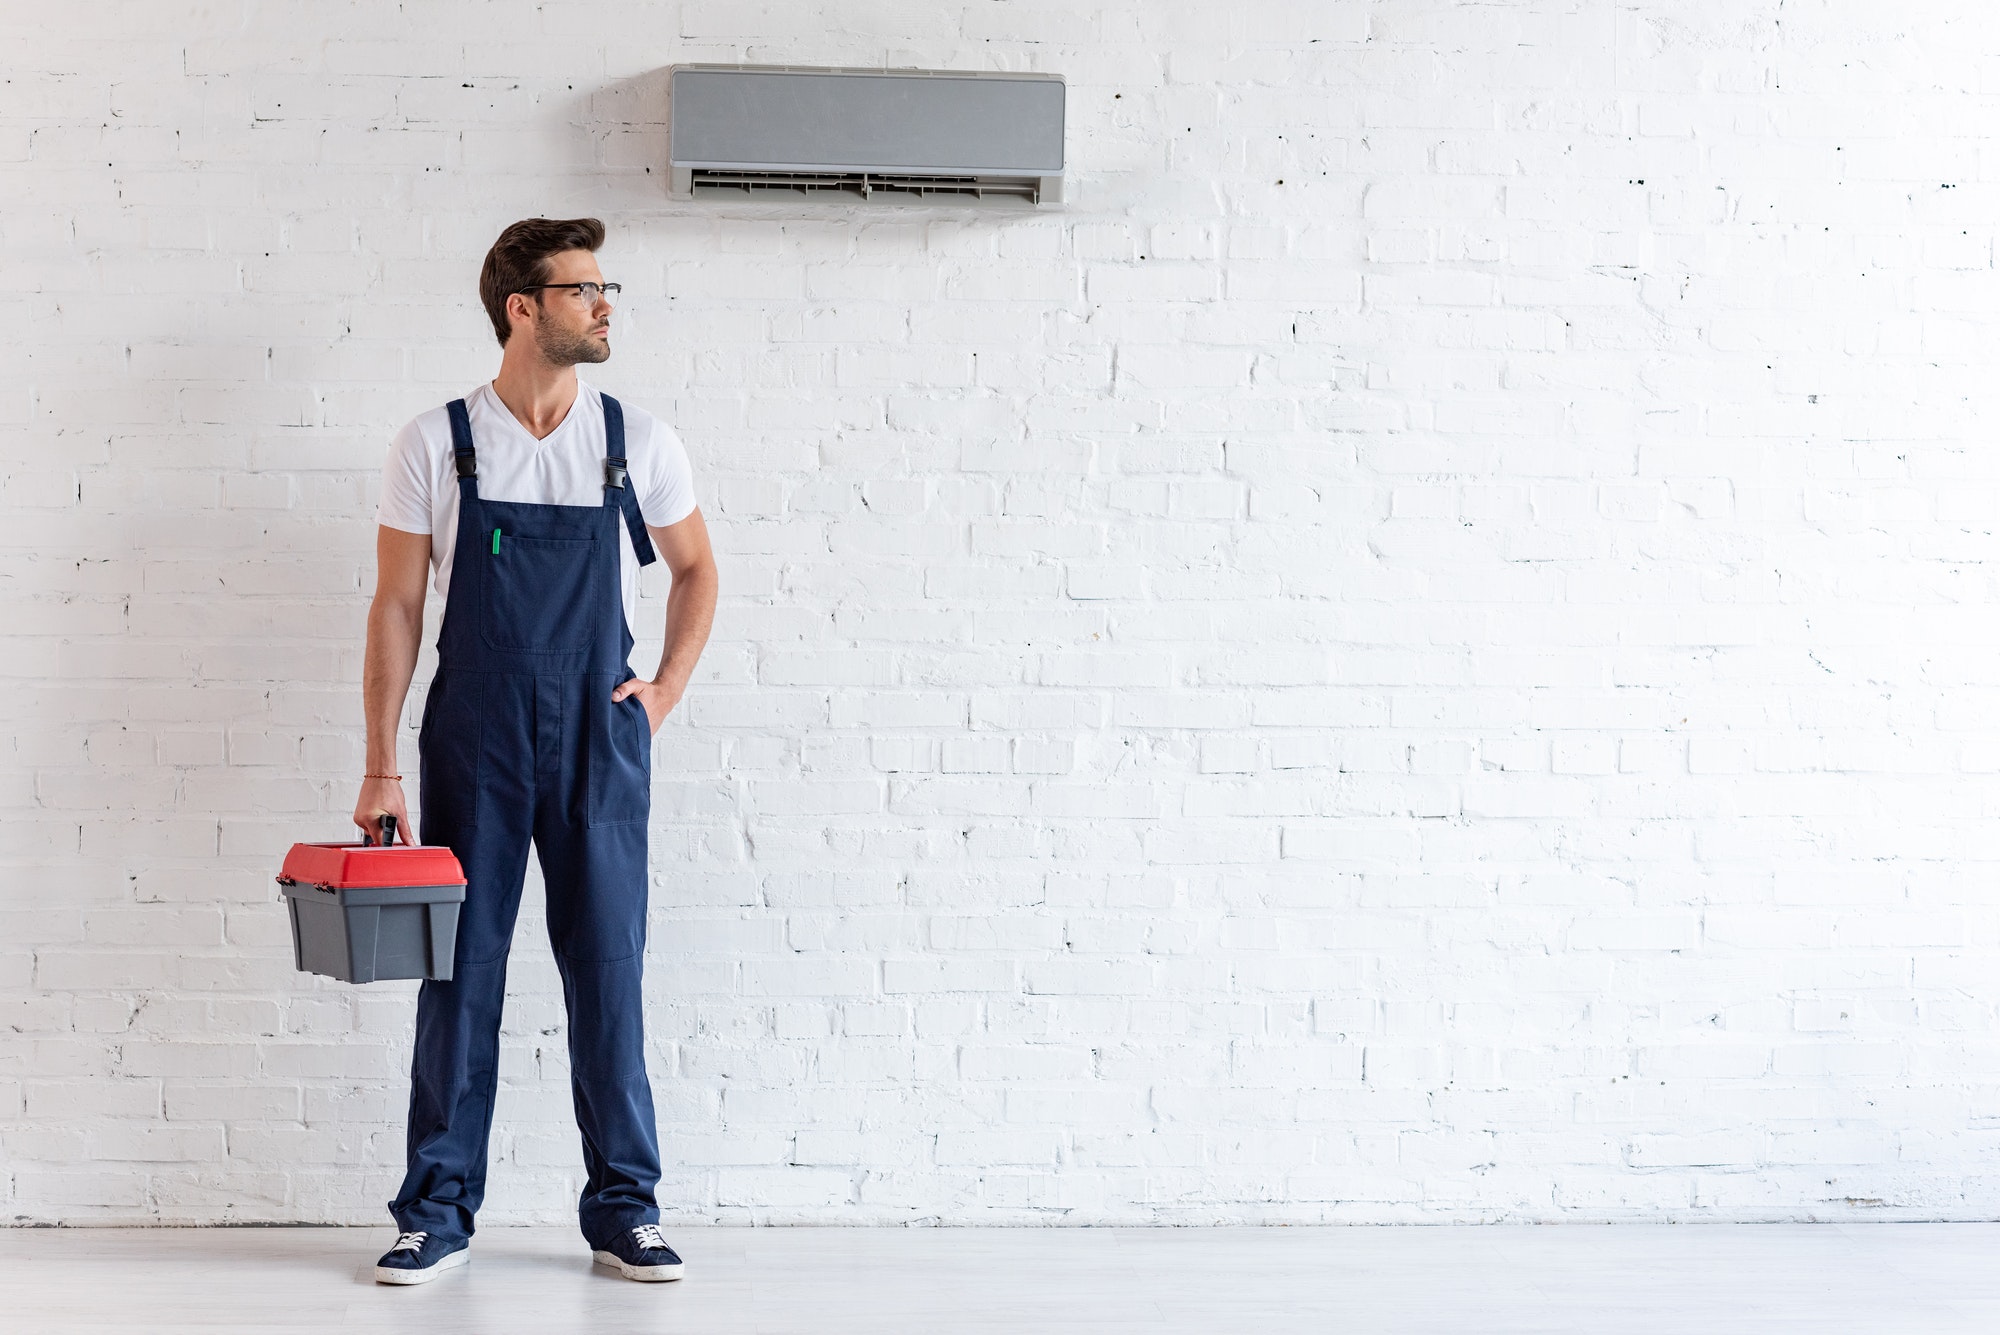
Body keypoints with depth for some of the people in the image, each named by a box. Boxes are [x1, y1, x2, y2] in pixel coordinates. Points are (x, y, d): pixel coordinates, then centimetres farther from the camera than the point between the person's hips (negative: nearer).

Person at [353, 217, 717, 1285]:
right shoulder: (435, 445, -2)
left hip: (599, 739, 1)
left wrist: (664, 691, 7)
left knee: (608, 974, 3)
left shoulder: (639, 442, 3)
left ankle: (623, 1211, 14)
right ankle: (437, 1213, 15)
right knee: (458, 970, 4)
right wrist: (381, 767, -4)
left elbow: (695, 568, 18)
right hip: (472, 744, -1)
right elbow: (396, 606, 0)